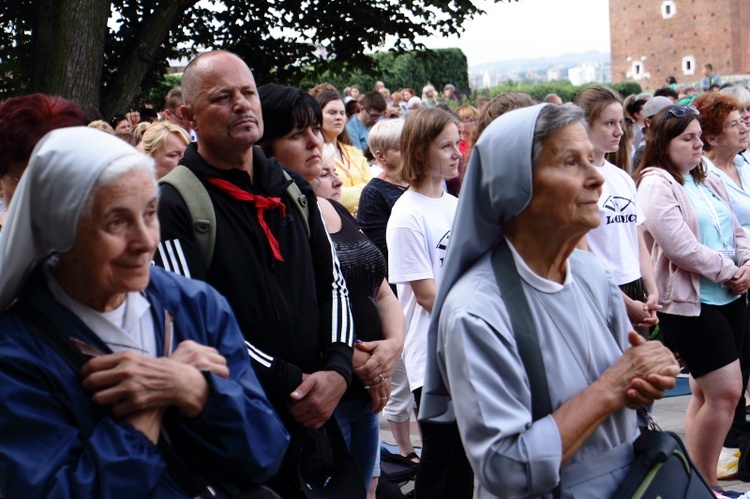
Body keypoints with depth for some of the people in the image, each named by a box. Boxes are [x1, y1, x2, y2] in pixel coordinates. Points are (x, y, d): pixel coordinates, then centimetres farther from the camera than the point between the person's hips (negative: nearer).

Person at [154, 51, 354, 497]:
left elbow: (332, 284, 11)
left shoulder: (295, 189, 10)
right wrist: (289, 384, -15)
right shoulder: (174, 204, -9)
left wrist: (338, 369, -6)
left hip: (315, 416, 6)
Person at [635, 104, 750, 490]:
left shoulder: (707, 182, 15)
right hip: (689, 302, -8)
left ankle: (700, 481, 21)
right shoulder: (656, 184, -12)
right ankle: (705, 486, 1)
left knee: (706, 392, 12)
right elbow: (681, 247, -19)